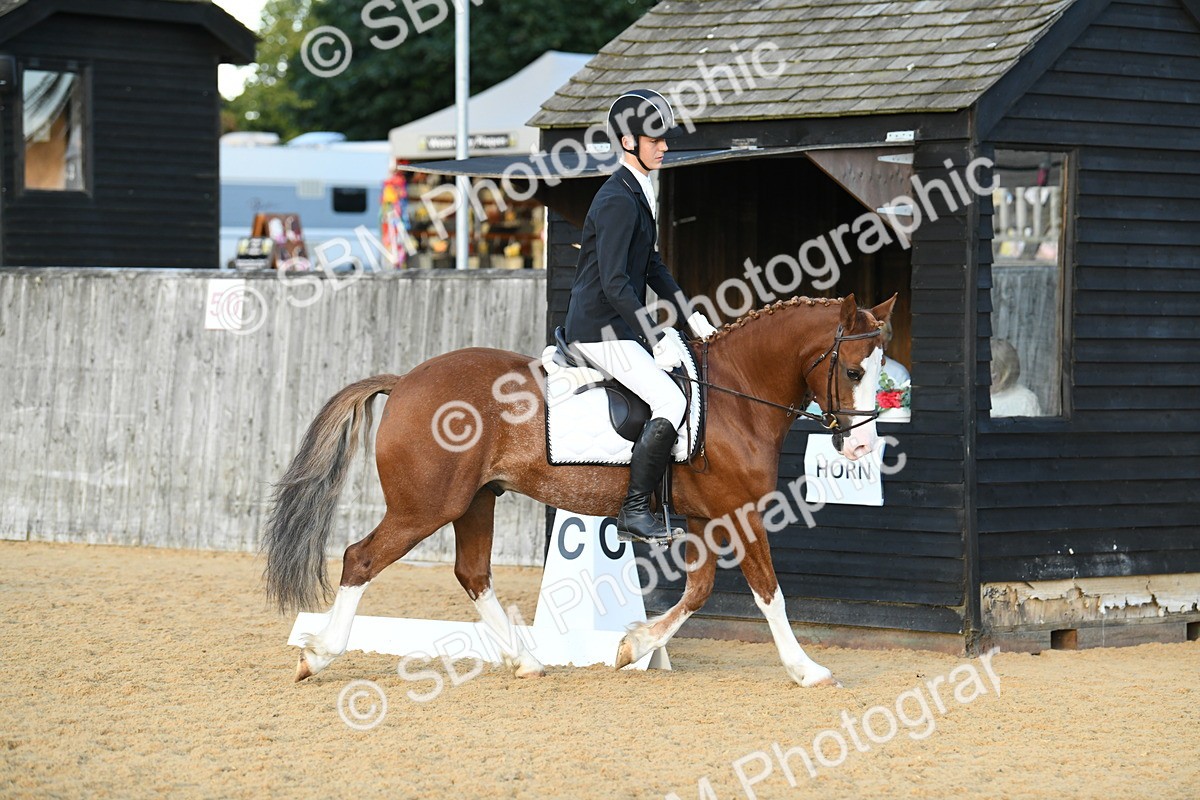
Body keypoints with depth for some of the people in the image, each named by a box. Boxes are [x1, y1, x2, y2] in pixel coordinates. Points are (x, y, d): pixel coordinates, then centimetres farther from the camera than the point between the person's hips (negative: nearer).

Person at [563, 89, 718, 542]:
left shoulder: (639, 194, 13)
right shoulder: (618, 200, -18)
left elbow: (652, 268, 21)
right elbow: (614, 283, -24)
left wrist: (691, 319, 15)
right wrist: (656, 340, -24)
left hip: (620, 327, 11)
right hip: (600, 329, -11)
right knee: (672, 403, -20)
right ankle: (634, 509, -14)